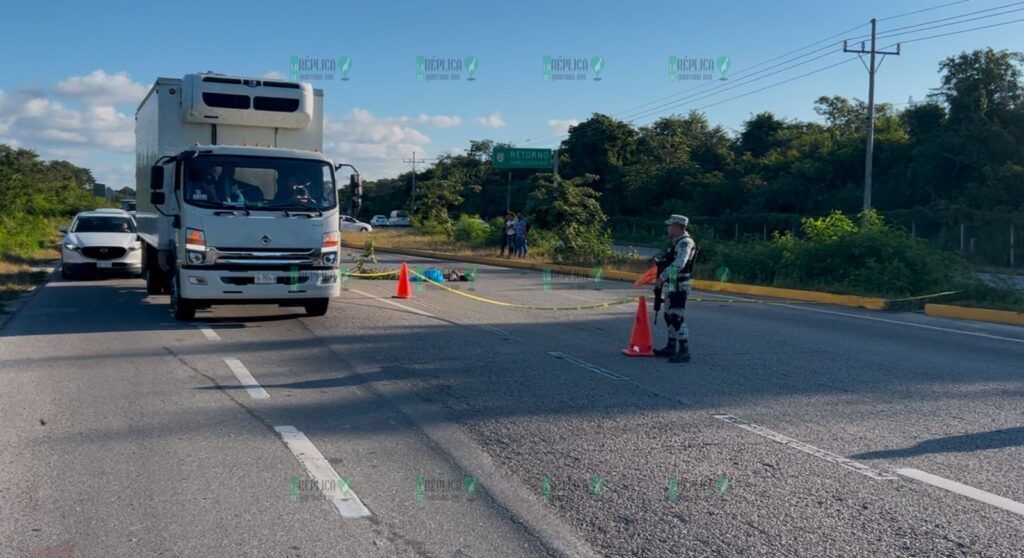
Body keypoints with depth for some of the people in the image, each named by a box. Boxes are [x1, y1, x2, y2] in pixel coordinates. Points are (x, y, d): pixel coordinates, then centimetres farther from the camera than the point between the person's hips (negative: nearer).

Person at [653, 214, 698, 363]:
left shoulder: (685, 242, -16)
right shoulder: (678, 242, 17)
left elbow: (678, 264, -27)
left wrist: (661, 278, -26)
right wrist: (660, 262, 6)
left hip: (678, 286, -11)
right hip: (671, 286, 11)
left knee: (677, 318, -12)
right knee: (669, 316, 16)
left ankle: (684, 352, -11)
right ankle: (671, 347, 26)